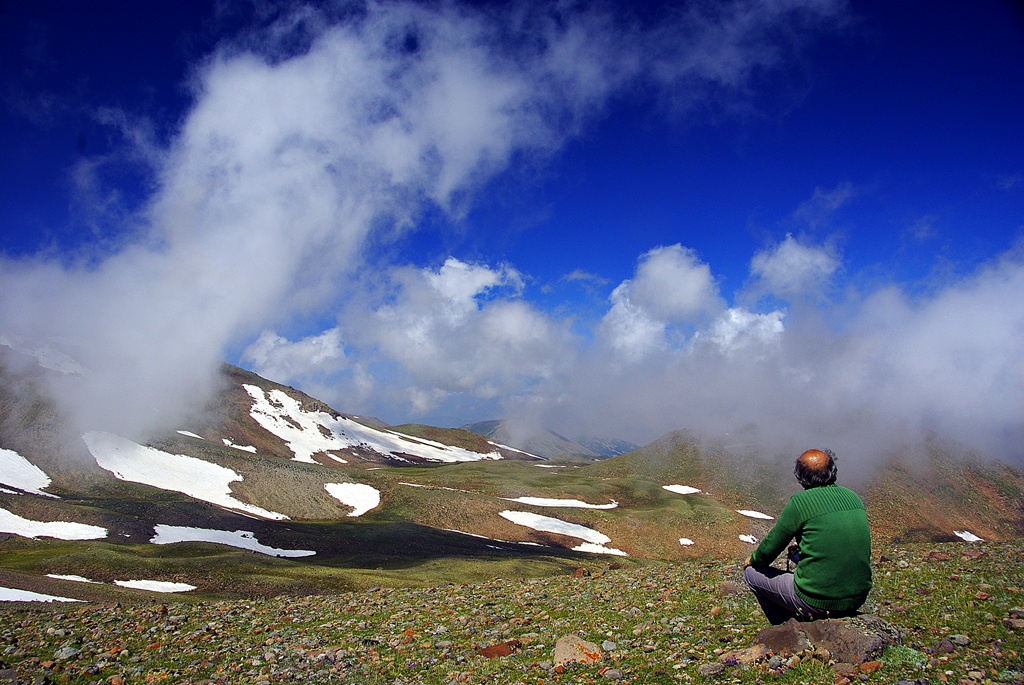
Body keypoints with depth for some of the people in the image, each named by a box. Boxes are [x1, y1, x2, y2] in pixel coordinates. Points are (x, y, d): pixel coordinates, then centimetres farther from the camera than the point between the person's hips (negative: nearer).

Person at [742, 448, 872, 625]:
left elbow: (769, 549, -4)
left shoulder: (800, 502, -13)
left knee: (752, 572, 12)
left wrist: (753, 560, 17)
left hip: (817, 603, -7)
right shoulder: (854, 498, 5)